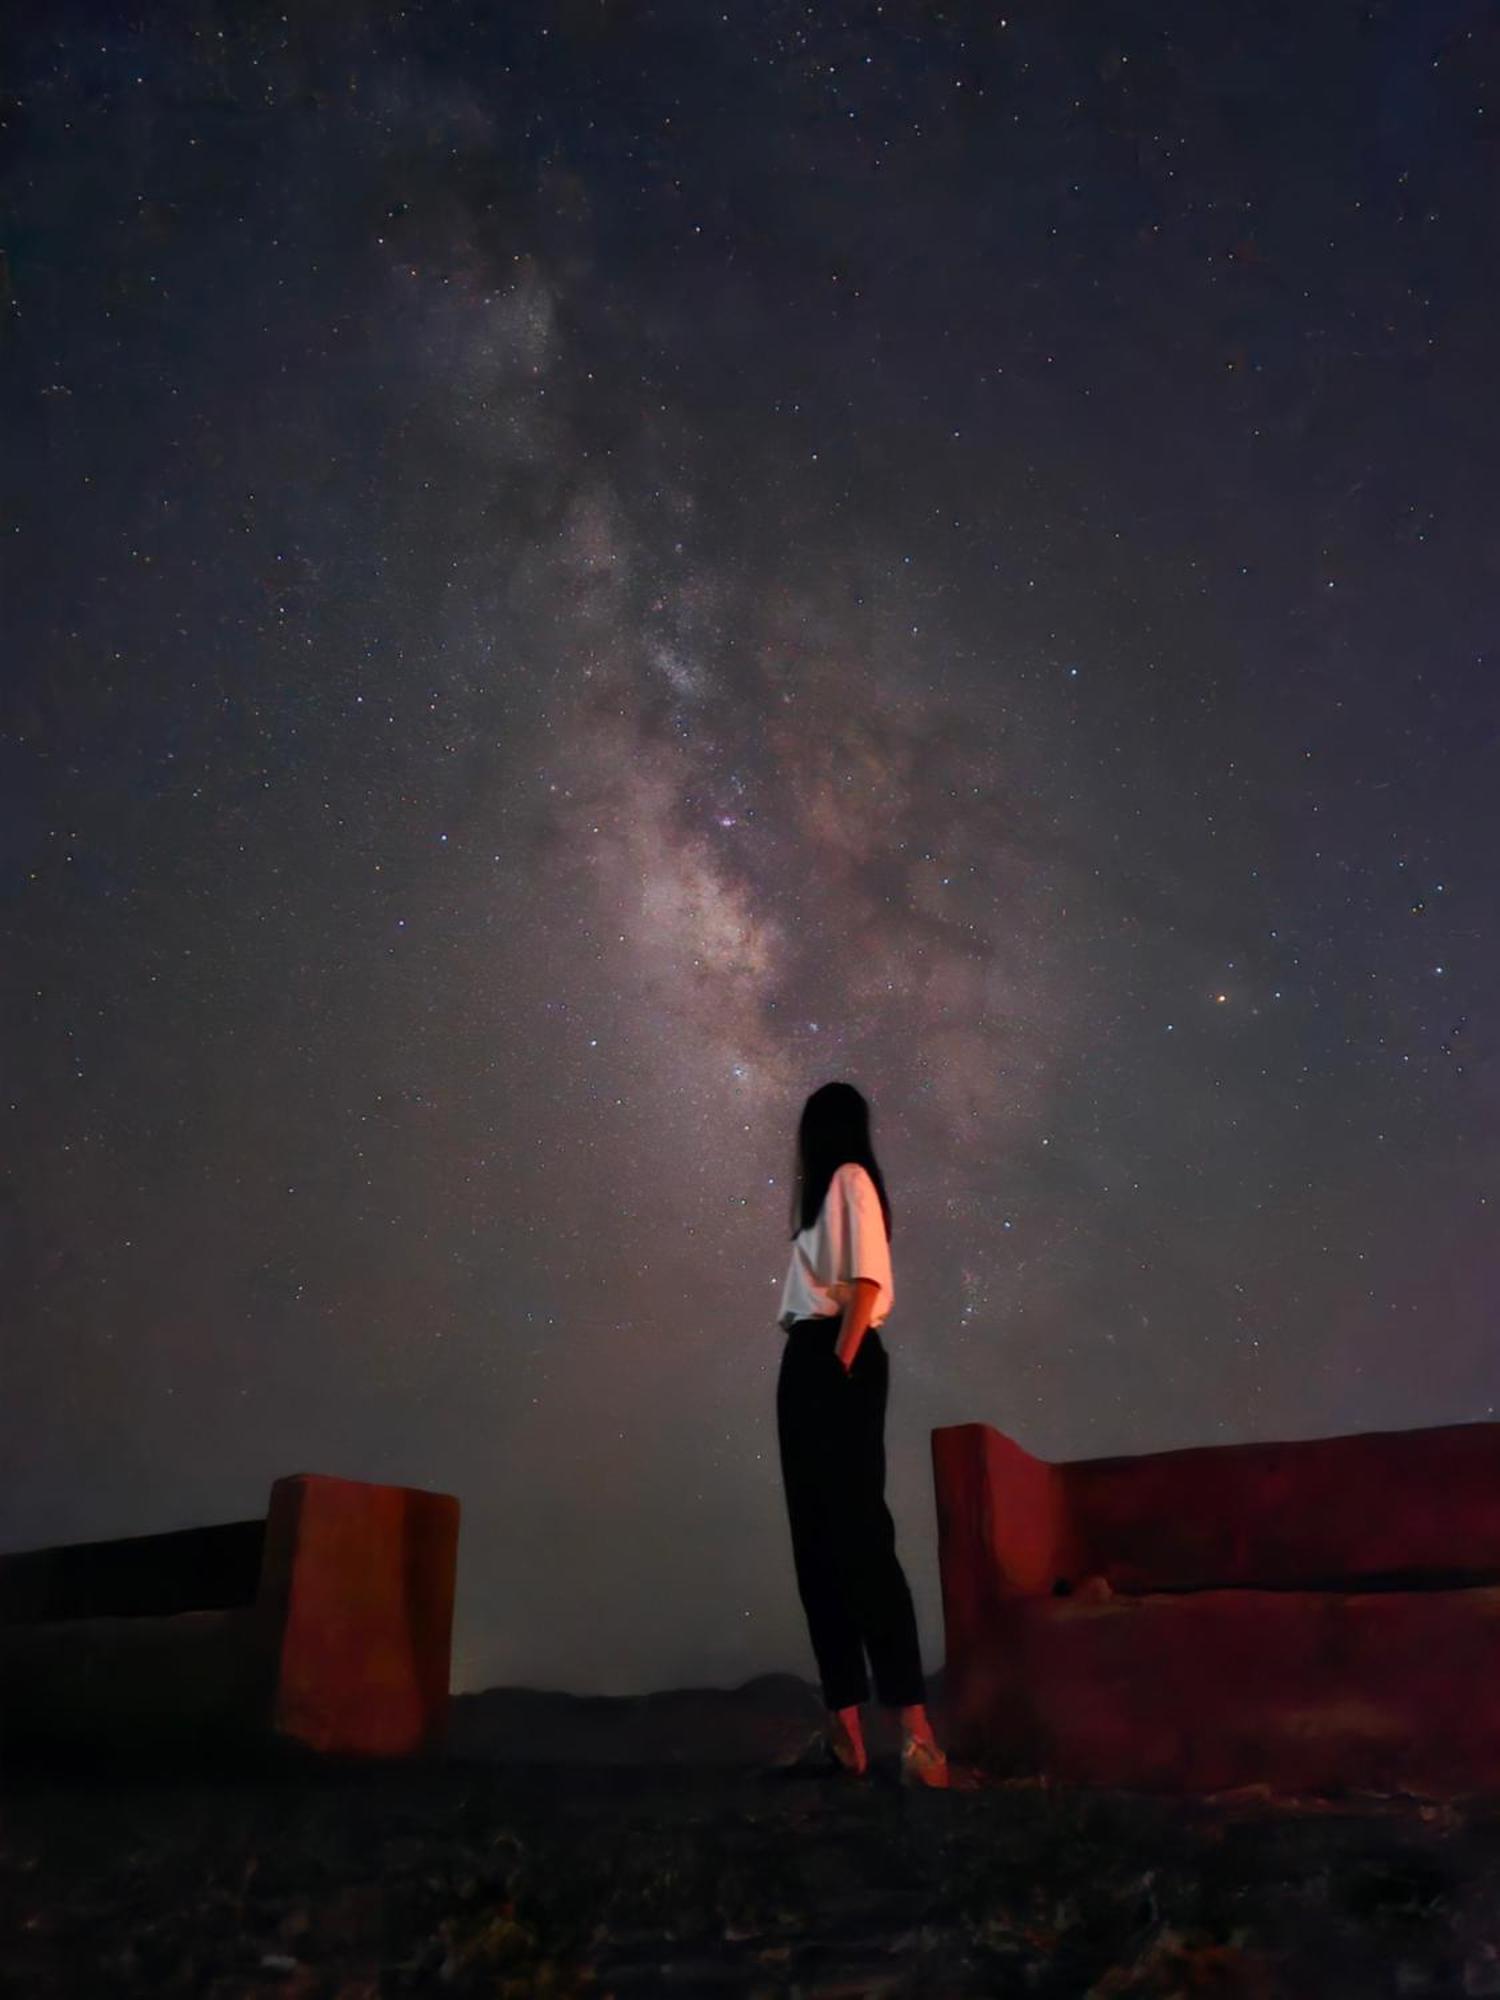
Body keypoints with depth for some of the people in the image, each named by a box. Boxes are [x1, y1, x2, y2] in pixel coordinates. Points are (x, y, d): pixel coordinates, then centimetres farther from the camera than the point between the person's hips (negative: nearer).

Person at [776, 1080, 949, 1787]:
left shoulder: (851, 1179, -2)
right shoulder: (823, 1192, 25)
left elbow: (867, 1281, -13)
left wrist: (840, 1363, -20)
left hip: (839, 1360, -10)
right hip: (808, 1361, 10)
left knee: (858, 1530, -16)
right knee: (818, 1537, 4)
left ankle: (914, 1725, -19)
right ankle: (844, 1722, 4)